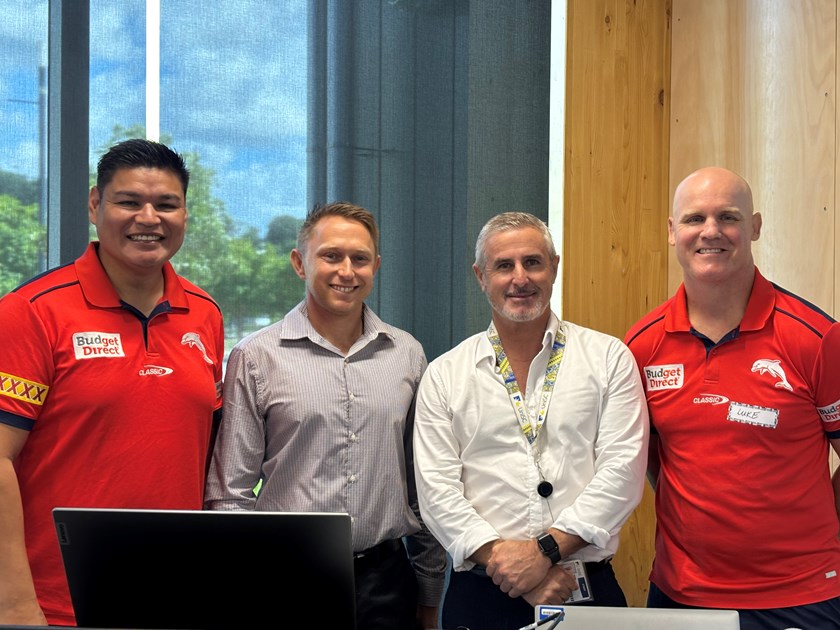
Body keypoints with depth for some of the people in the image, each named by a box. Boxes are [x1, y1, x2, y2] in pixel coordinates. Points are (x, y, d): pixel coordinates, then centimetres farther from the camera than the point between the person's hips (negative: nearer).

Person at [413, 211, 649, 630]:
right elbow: (437, 490, -3)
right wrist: (504, 559, -15)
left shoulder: (609, 358, 2)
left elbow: (622, 470, -7)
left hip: (587, 588, 0)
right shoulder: (444, 375, 3)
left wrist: (546, 548, -16)